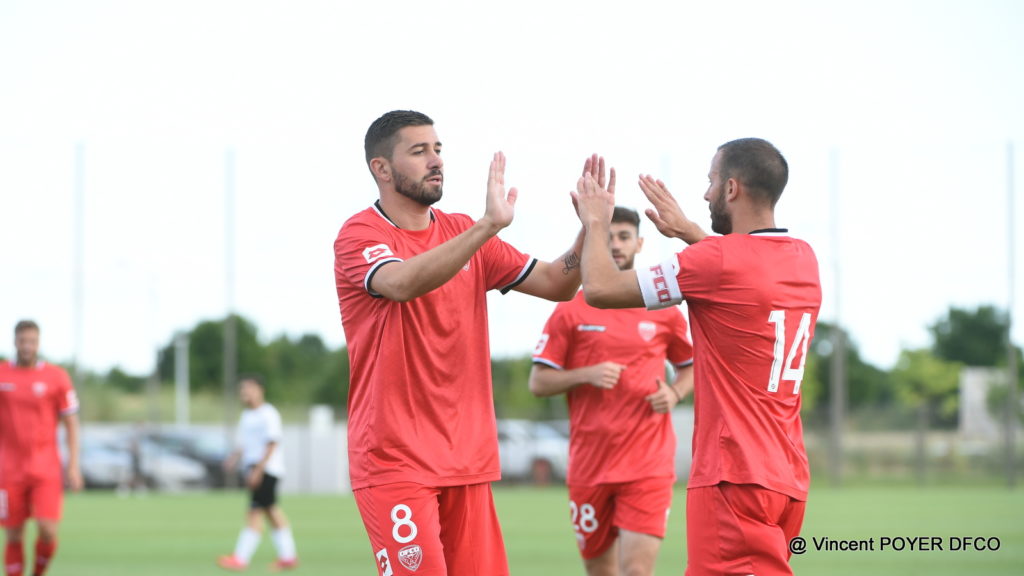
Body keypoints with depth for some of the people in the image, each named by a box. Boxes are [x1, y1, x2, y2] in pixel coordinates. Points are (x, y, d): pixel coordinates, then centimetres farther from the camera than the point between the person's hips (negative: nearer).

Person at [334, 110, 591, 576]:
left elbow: (555, 283, 9)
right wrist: (487, 226, -37)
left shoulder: (461, 233, 12)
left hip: (467, 461, 6)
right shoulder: (359, 236, -7)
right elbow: (402, 282, -29)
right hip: (394, 462, -6)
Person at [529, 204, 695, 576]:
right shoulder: (570, 311, 3)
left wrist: (674, 393, -3)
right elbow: (538, 383, 2)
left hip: (648, 464, -1)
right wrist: (586, 375, -15)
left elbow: (691, 367, 19)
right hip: (589, 462, 1)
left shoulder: (664, 311, 6)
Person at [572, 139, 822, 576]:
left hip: (735, 478, -9)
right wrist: (687, 230, 35)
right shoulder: (804, 259, 10)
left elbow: (599, 289, -8)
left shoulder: (717, 261, -14)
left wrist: (596, 224, 9)